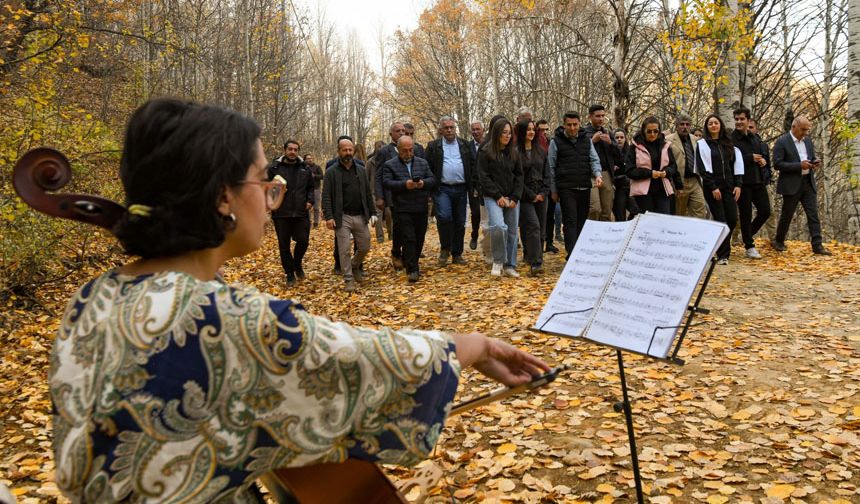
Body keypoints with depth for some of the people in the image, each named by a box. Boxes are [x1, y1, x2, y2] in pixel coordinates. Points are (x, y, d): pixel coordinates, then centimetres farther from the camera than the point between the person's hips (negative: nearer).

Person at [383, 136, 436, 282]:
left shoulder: (423, 163, 13)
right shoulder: (390, 165, 1)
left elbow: (432, 180, 9)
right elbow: (386, 183, -10)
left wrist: (423, 183, -14)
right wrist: (404, 184, -23)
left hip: (421, 208, 4)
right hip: (403, 209, -4)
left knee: (419, 239, 10)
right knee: (409, 239, -8)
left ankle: (411, 263, 28)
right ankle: (412, 269, -4)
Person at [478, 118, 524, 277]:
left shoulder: (513, 152, 11)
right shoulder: (485, 152, -2)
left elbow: (519, 175, 11)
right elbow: (483, 177, -6)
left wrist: (515, 197, -1)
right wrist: (498, 196, -11)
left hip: (512, 199, 5)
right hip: (493, 198, -5)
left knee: (512, 231, 3)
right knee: (498, 226, -24)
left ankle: (510, 266, 14)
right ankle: (498, 261, -6)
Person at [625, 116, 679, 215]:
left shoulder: (665, 145, 10)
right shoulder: (635, 147, -1)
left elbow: (673, 166, 15)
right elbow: (629, 171, -6)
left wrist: (666, 172, -8)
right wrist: (650, 173, -16)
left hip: (663, 190, 3)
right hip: (643, 191, -3)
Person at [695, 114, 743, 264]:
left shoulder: (728, 144, 14)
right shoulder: (702, 144, 0)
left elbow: (737, 163, 12)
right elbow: (702, 168, -7)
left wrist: (738, 184, 1)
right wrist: (713, 187, -13)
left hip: (729, 187, 4)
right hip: (712, 188, -4)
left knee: (732, 219, -2)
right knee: (720, 221, -5)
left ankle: (722, 246, 22)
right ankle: (723, 255, 4)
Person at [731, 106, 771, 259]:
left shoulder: (755, 138, 15)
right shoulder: (731, 139, -9)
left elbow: (762, 156, 26)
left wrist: (763, 161, 3)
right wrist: (751, 158, -19)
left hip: (758, 180, 7)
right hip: (743, 182, -7)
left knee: (765, 211, 8)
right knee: (745, 214, 1)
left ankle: (747, 235, 29)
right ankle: (749, 247, 13)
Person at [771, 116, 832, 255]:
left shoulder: (807, 141, 13)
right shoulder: (782, 142, -8)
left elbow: (812, 158, 23)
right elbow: (777, 164, -15)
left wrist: (815, 162, -2)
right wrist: (799, 166, -21)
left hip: (808, 183, 6)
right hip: (791, 185, -6)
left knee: (813, 214, -1)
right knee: (786, 215, 5)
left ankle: (817, 245, 0)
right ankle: (778, 241, 22)